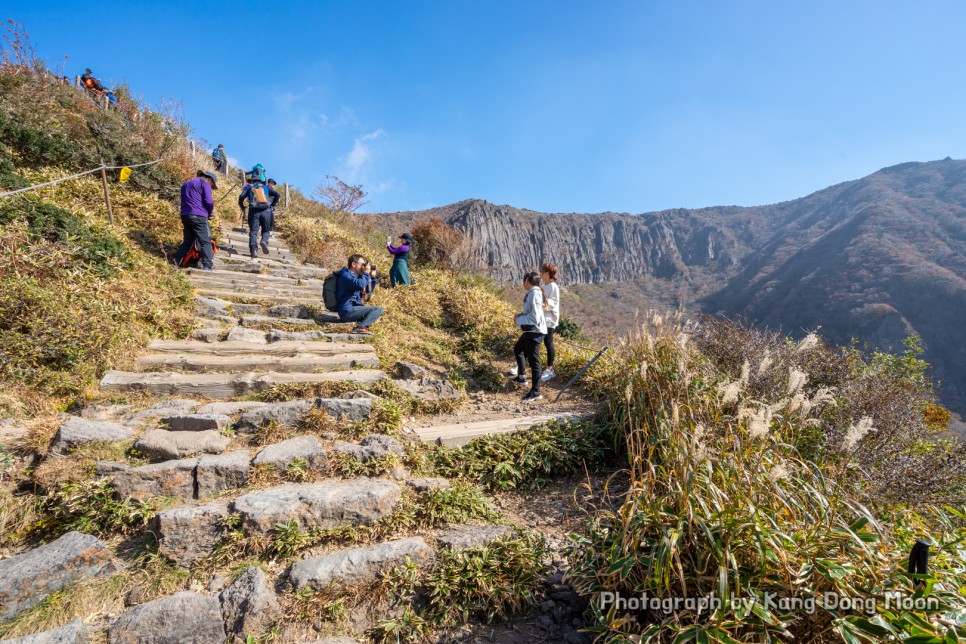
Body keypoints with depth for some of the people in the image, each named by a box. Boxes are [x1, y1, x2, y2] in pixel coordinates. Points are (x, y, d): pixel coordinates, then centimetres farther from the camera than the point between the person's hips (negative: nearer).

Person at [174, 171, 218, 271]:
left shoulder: (186, 184, 25)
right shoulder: (205, 184, 0)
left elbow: (185, 201, 25)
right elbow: (209, 202, -11)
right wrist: (210, 213, 7)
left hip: (185, 215, 7)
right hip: (198, 216, -7)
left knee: (188, 241, 17)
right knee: (205, 242, -8)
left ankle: (175, 262, 11)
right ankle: (207, 267, -19)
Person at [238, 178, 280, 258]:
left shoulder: (248, 187, 18)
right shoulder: (265, 187, 22)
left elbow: (241, 197, 2)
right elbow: (277, 195, 10)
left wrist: (243, 209, 12)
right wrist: (272, 206, 11)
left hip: (254, 211, -1)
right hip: (266, 211, 1)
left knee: (253, 231, 1)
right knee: (266, 230, 13)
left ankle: (253, 249, -16)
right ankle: (264, 241, -18)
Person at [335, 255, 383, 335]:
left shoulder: (355, 276, 20)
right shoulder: (346, 275, -10)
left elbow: (368, 290, 25)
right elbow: (360, 285, -29)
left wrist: (372, 277, 11)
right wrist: (366, 273, -14)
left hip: (352, 309, 10)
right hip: (348, 311, -10)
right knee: (378, 310, -15)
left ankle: (361, 323, 2)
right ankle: (361, 327, -26)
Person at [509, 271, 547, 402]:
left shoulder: (534, 293, -18)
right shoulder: (531, 293, 10)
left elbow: (534, 317, -23)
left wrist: (519, 319, -12)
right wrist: (520, 315, 4)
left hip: (534, 331, -11)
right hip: (530, 331, 11)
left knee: (533, 361, -6)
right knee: (518, 349, 28)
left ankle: (536, 392, 1)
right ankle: (521, 377, 43)